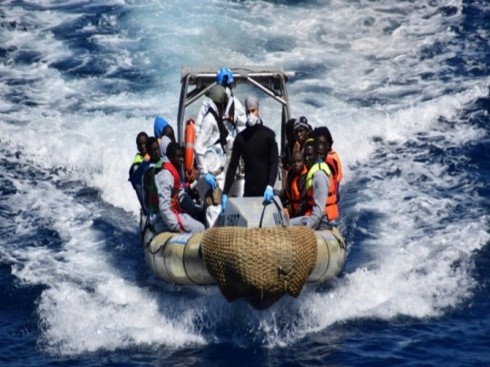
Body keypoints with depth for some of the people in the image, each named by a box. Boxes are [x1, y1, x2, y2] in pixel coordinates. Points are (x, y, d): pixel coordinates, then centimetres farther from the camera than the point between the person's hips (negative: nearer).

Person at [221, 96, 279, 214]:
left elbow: (274, 162, -8)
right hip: (248, 191, 2)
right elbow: (232, 166, 7)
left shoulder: (268, 134, 0)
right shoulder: (240, 137, 7)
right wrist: (225, 193, -2)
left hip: (265, 191, -2)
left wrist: (270, 186, -24)